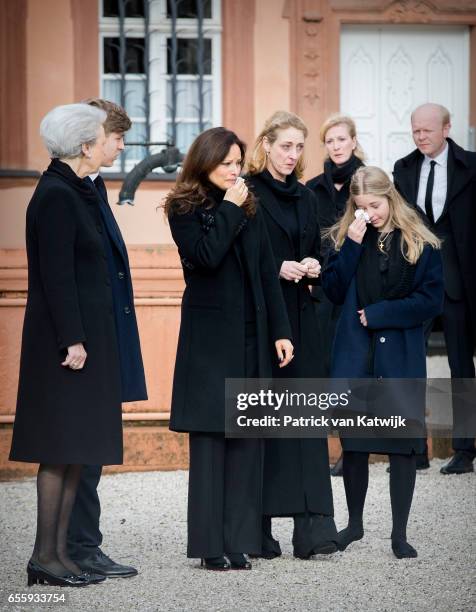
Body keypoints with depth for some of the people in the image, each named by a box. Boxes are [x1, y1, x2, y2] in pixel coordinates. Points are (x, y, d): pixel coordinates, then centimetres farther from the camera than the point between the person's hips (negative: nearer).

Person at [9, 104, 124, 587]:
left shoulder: (71, 193, 15)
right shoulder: (56, 196, -14)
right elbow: (55, 274, -19)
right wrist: (72, 341, -20)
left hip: (82, 335, 10)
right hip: (67, 338, -10)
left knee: (74, 449, 9)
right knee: (61, 450, -6)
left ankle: (59, 551, 13)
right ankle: (45, 556, -2)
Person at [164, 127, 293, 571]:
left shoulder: (250, 209, 12)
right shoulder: (184, 209, -2)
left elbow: (266, 272, 10)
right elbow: (205, 257, -19)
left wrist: (280, 331, 5)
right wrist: (228, 210, -11)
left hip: (251, 336, 5)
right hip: (209, 338, -5)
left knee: (247, 436, 3)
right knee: (210, 438, -3)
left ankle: (239, 539, 7)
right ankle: (211, 545, 0)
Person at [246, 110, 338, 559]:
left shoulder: (305, 199, 16)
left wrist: (311, 268, 1)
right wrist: (278, 268, -16)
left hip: (299, 318, 5)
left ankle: (312, 525, -9)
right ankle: (257, 527, 4)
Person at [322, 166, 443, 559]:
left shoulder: (420, 243, 1)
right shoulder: (345, 236, 6)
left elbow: (431, 301, -4)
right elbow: (334, 291, -3)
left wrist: (378, 314, -9)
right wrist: (352, 245, -13)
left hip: (401, 357, -2)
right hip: (355, 354, 2)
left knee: (402, 444, -1)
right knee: (353, 441, 6)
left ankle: (400, 534, 7)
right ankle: (355, 523, 23)